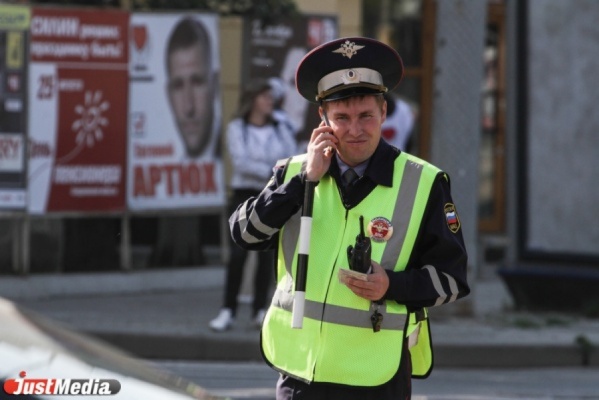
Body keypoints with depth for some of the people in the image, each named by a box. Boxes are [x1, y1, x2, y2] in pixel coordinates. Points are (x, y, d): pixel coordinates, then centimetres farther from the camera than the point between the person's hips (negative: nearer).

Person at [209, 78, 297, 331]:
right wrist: (271, 173, -16)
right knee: (238, 254, -9)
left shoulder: (281, 130, 9)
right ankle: (228, 312, -6)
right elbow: (241, 163, -11)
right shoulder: (237, 128, 1)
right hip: (245, 196, -3)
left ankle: (260, 311, 7)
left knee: (267, 255, 1)